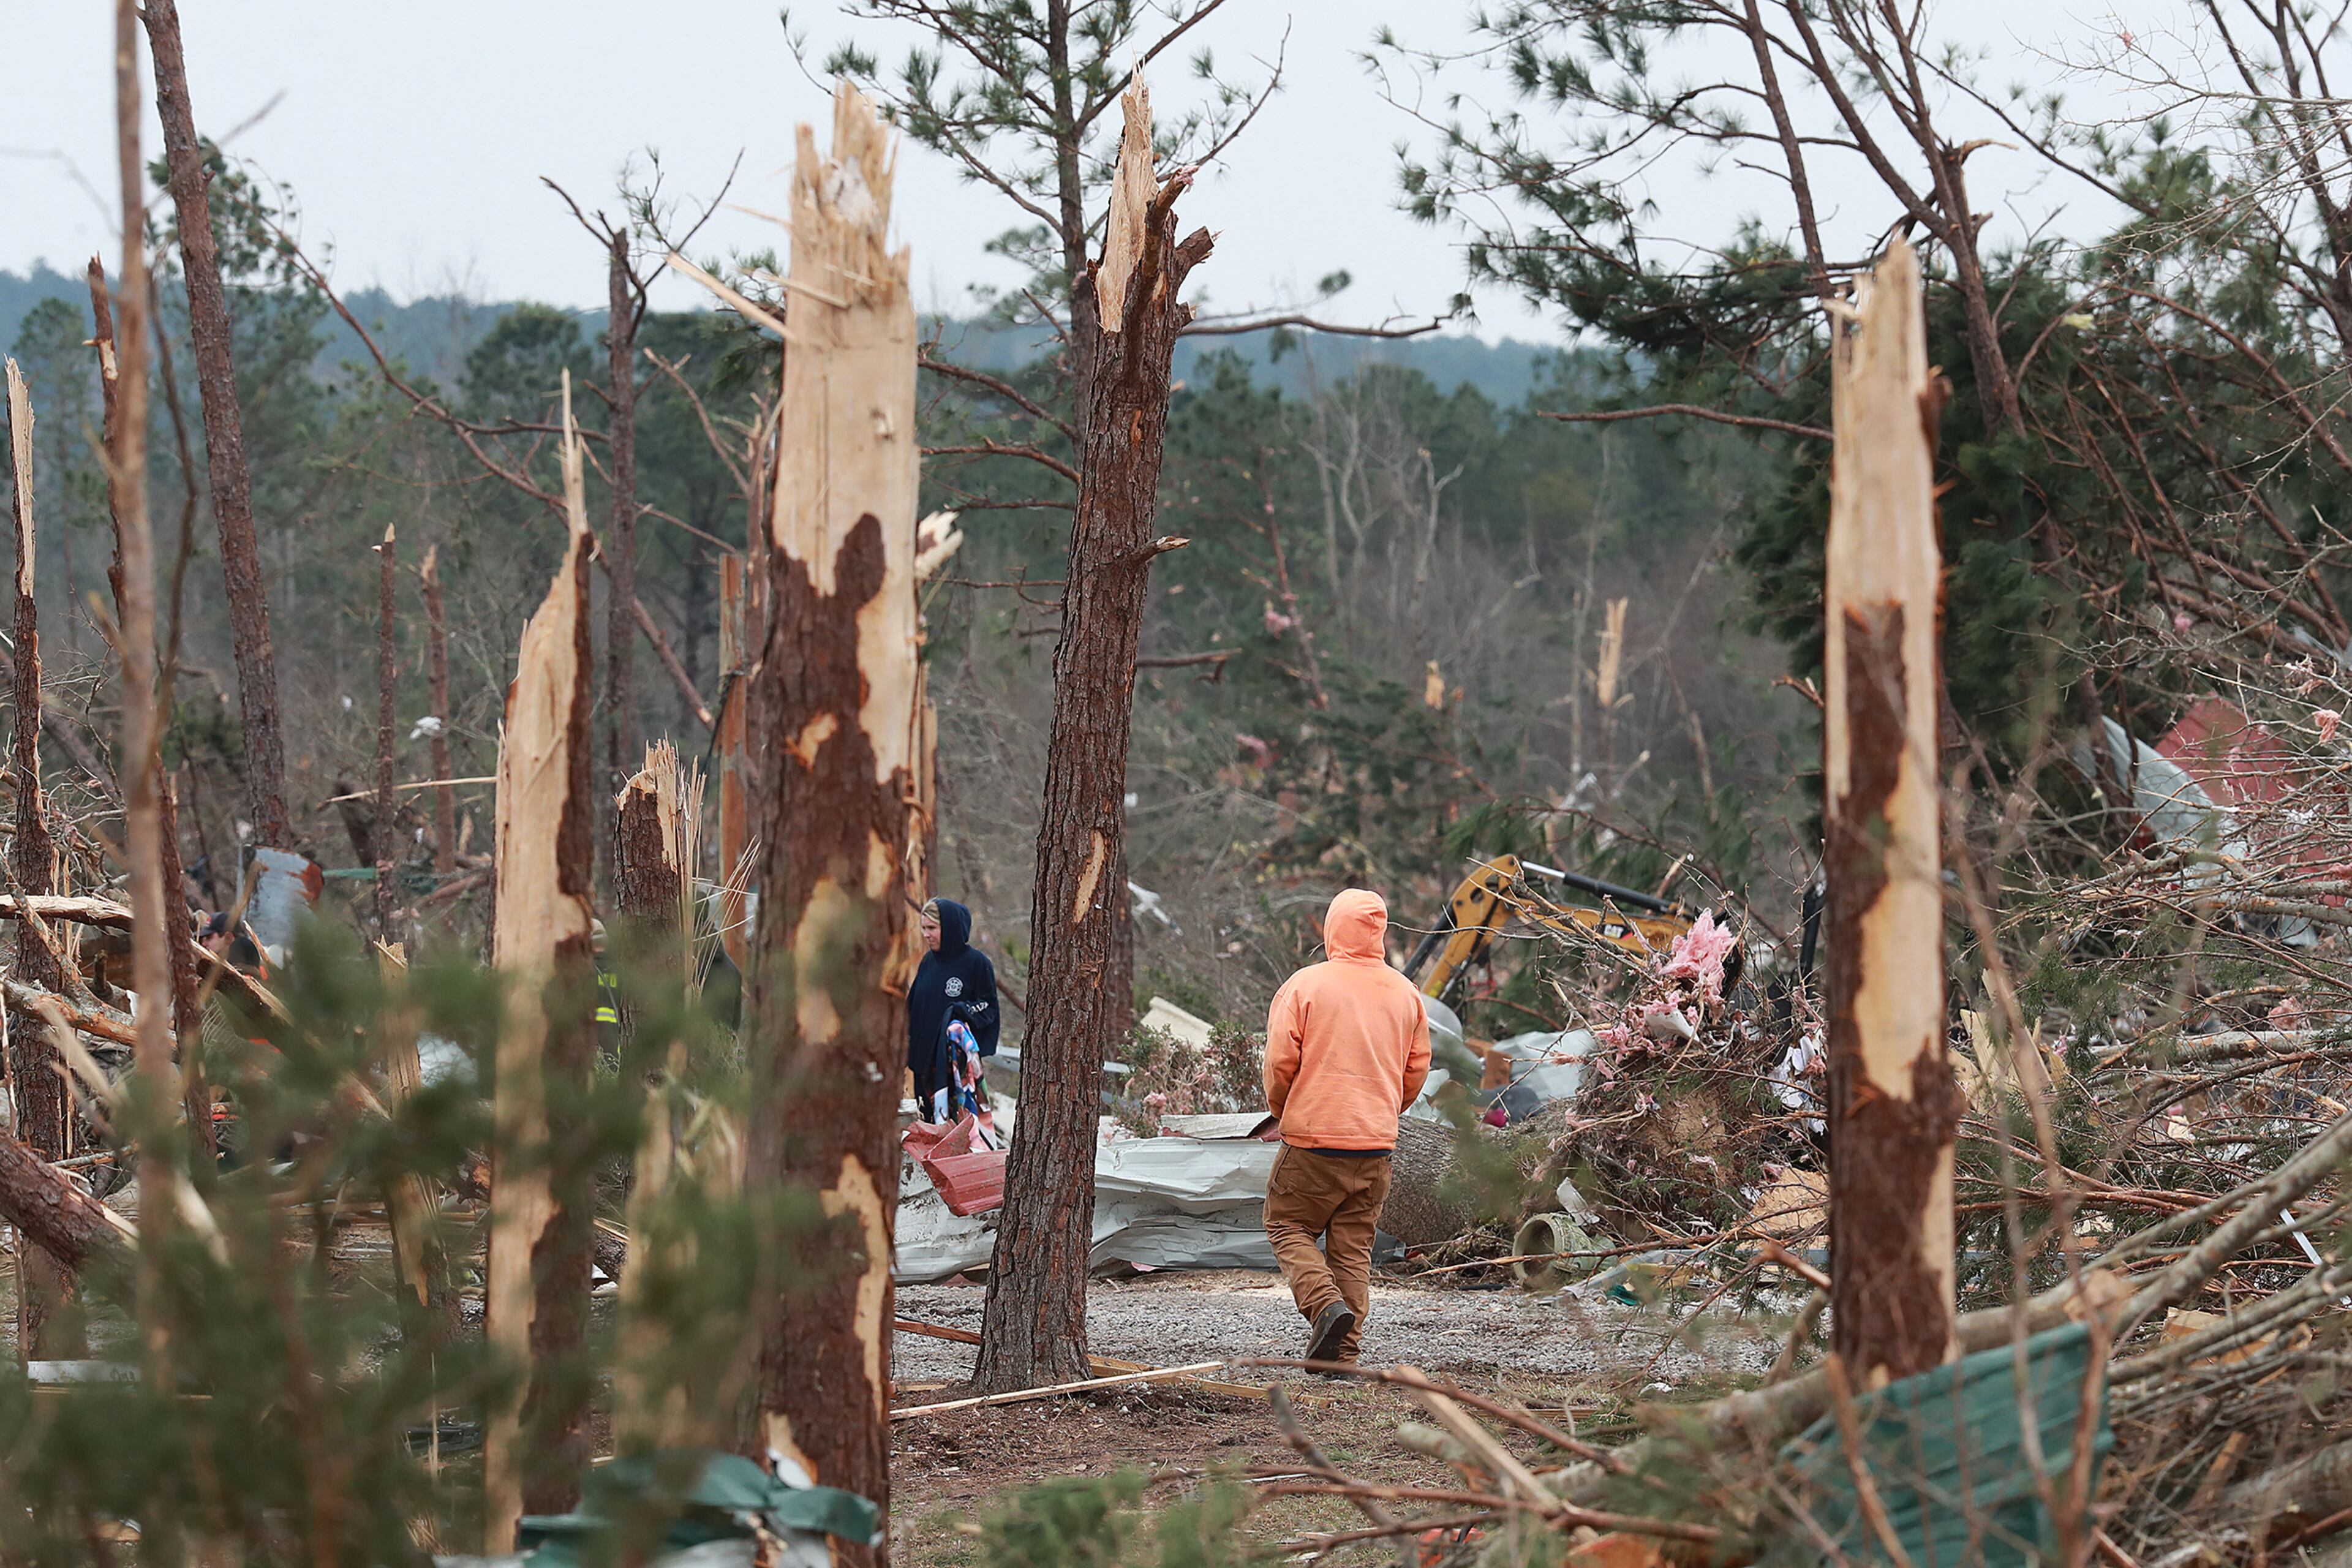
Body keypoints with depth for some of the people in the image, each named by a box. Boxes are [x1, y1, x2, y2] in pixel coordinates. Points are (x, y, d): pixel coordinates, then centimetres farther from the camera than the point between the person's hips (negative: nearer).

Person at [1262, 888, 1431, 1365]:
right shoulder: (1404, 993, 6)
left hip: (1313, 1140, -4)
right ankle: (1344, 1351, 8)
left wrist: (1281, 1109, 12)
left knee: (1288, 1227, 9)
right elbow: (1417, 1069, 12)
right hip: (1376, 1146, 4)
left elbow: (1280, 1061, -7)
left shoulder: (1306, 985, -8)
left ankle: (1326, 1305, -14)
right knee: (1353, 1246, 10)